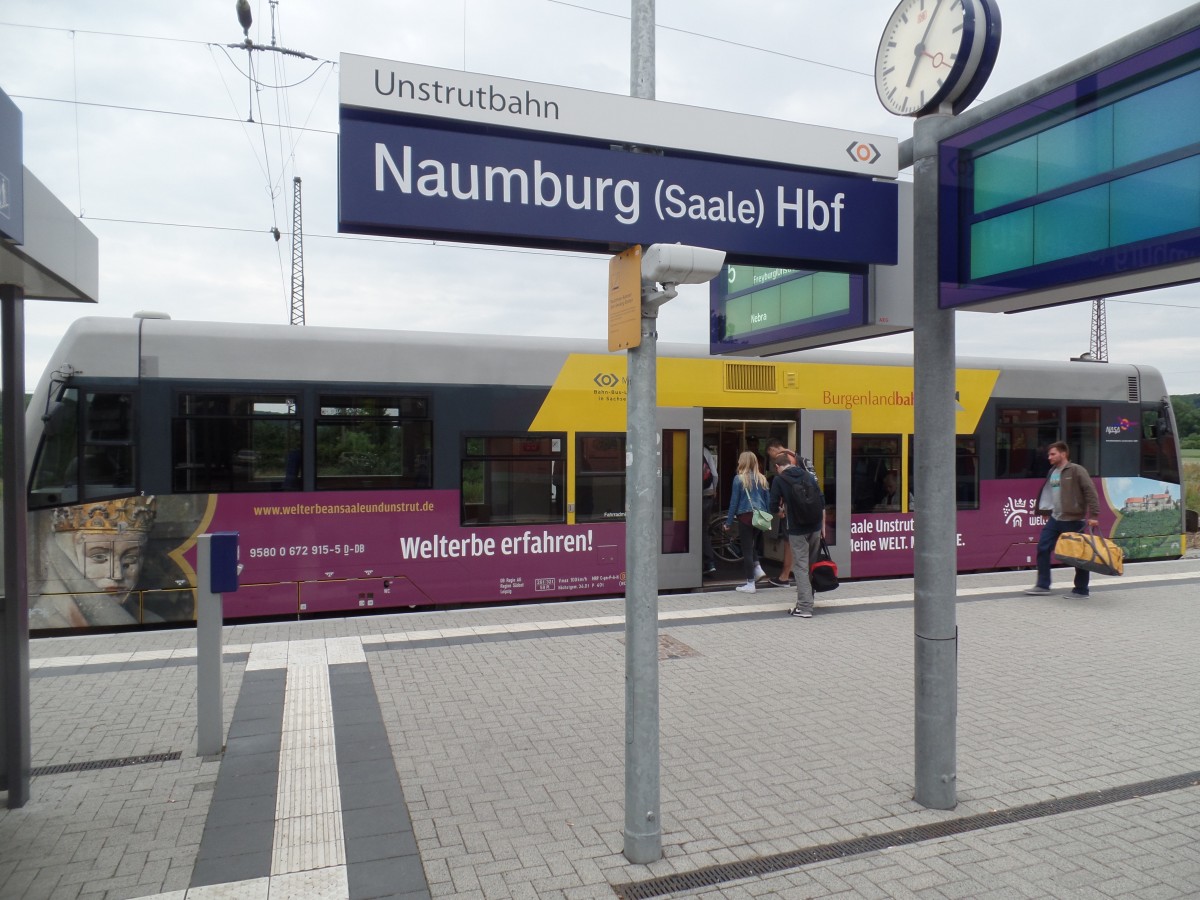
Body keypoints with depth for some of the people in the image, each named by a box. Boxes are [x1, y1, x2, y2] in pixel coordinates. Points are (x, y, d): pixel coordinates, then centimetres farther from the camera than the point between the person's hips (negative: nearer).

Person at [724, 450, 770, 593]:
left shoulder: (739, 479, -6)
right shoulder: (762, 479, 9)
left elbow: (734, 501, -5)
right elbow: (768, 500, 12)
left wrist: (729, 522, 0)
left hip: (745, 516, -5)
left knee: (746, 548, 2)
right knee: (749, 543, 25)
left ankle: (750, 584, 5)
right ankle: (758, 568, 10)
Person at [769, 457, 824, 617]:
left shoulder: (779, 480, -5)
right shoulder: (809, 475, 8)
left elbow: (773, 506, -4)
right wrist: (822, 524, 17)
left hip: (797, 530, -5)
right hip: (815, 527, 5)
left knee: (800, 567, -2)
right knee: (813, 564, 17)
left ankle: (805, 607, -5)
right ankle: (806, 600, 29)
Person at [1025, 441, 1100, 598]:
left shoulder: (1076, 470, -11)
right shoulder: (1052, 472, 12)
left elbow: (1091, 492, -14)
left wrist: (1094, 515, -17)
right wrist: (1046, 510, 16)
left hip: (1073, 520, -8)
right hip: (1054, 519, 8)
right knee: (1043, 548, 5)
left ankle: (1081, 590, 12)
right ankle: (1043, 585, 14)